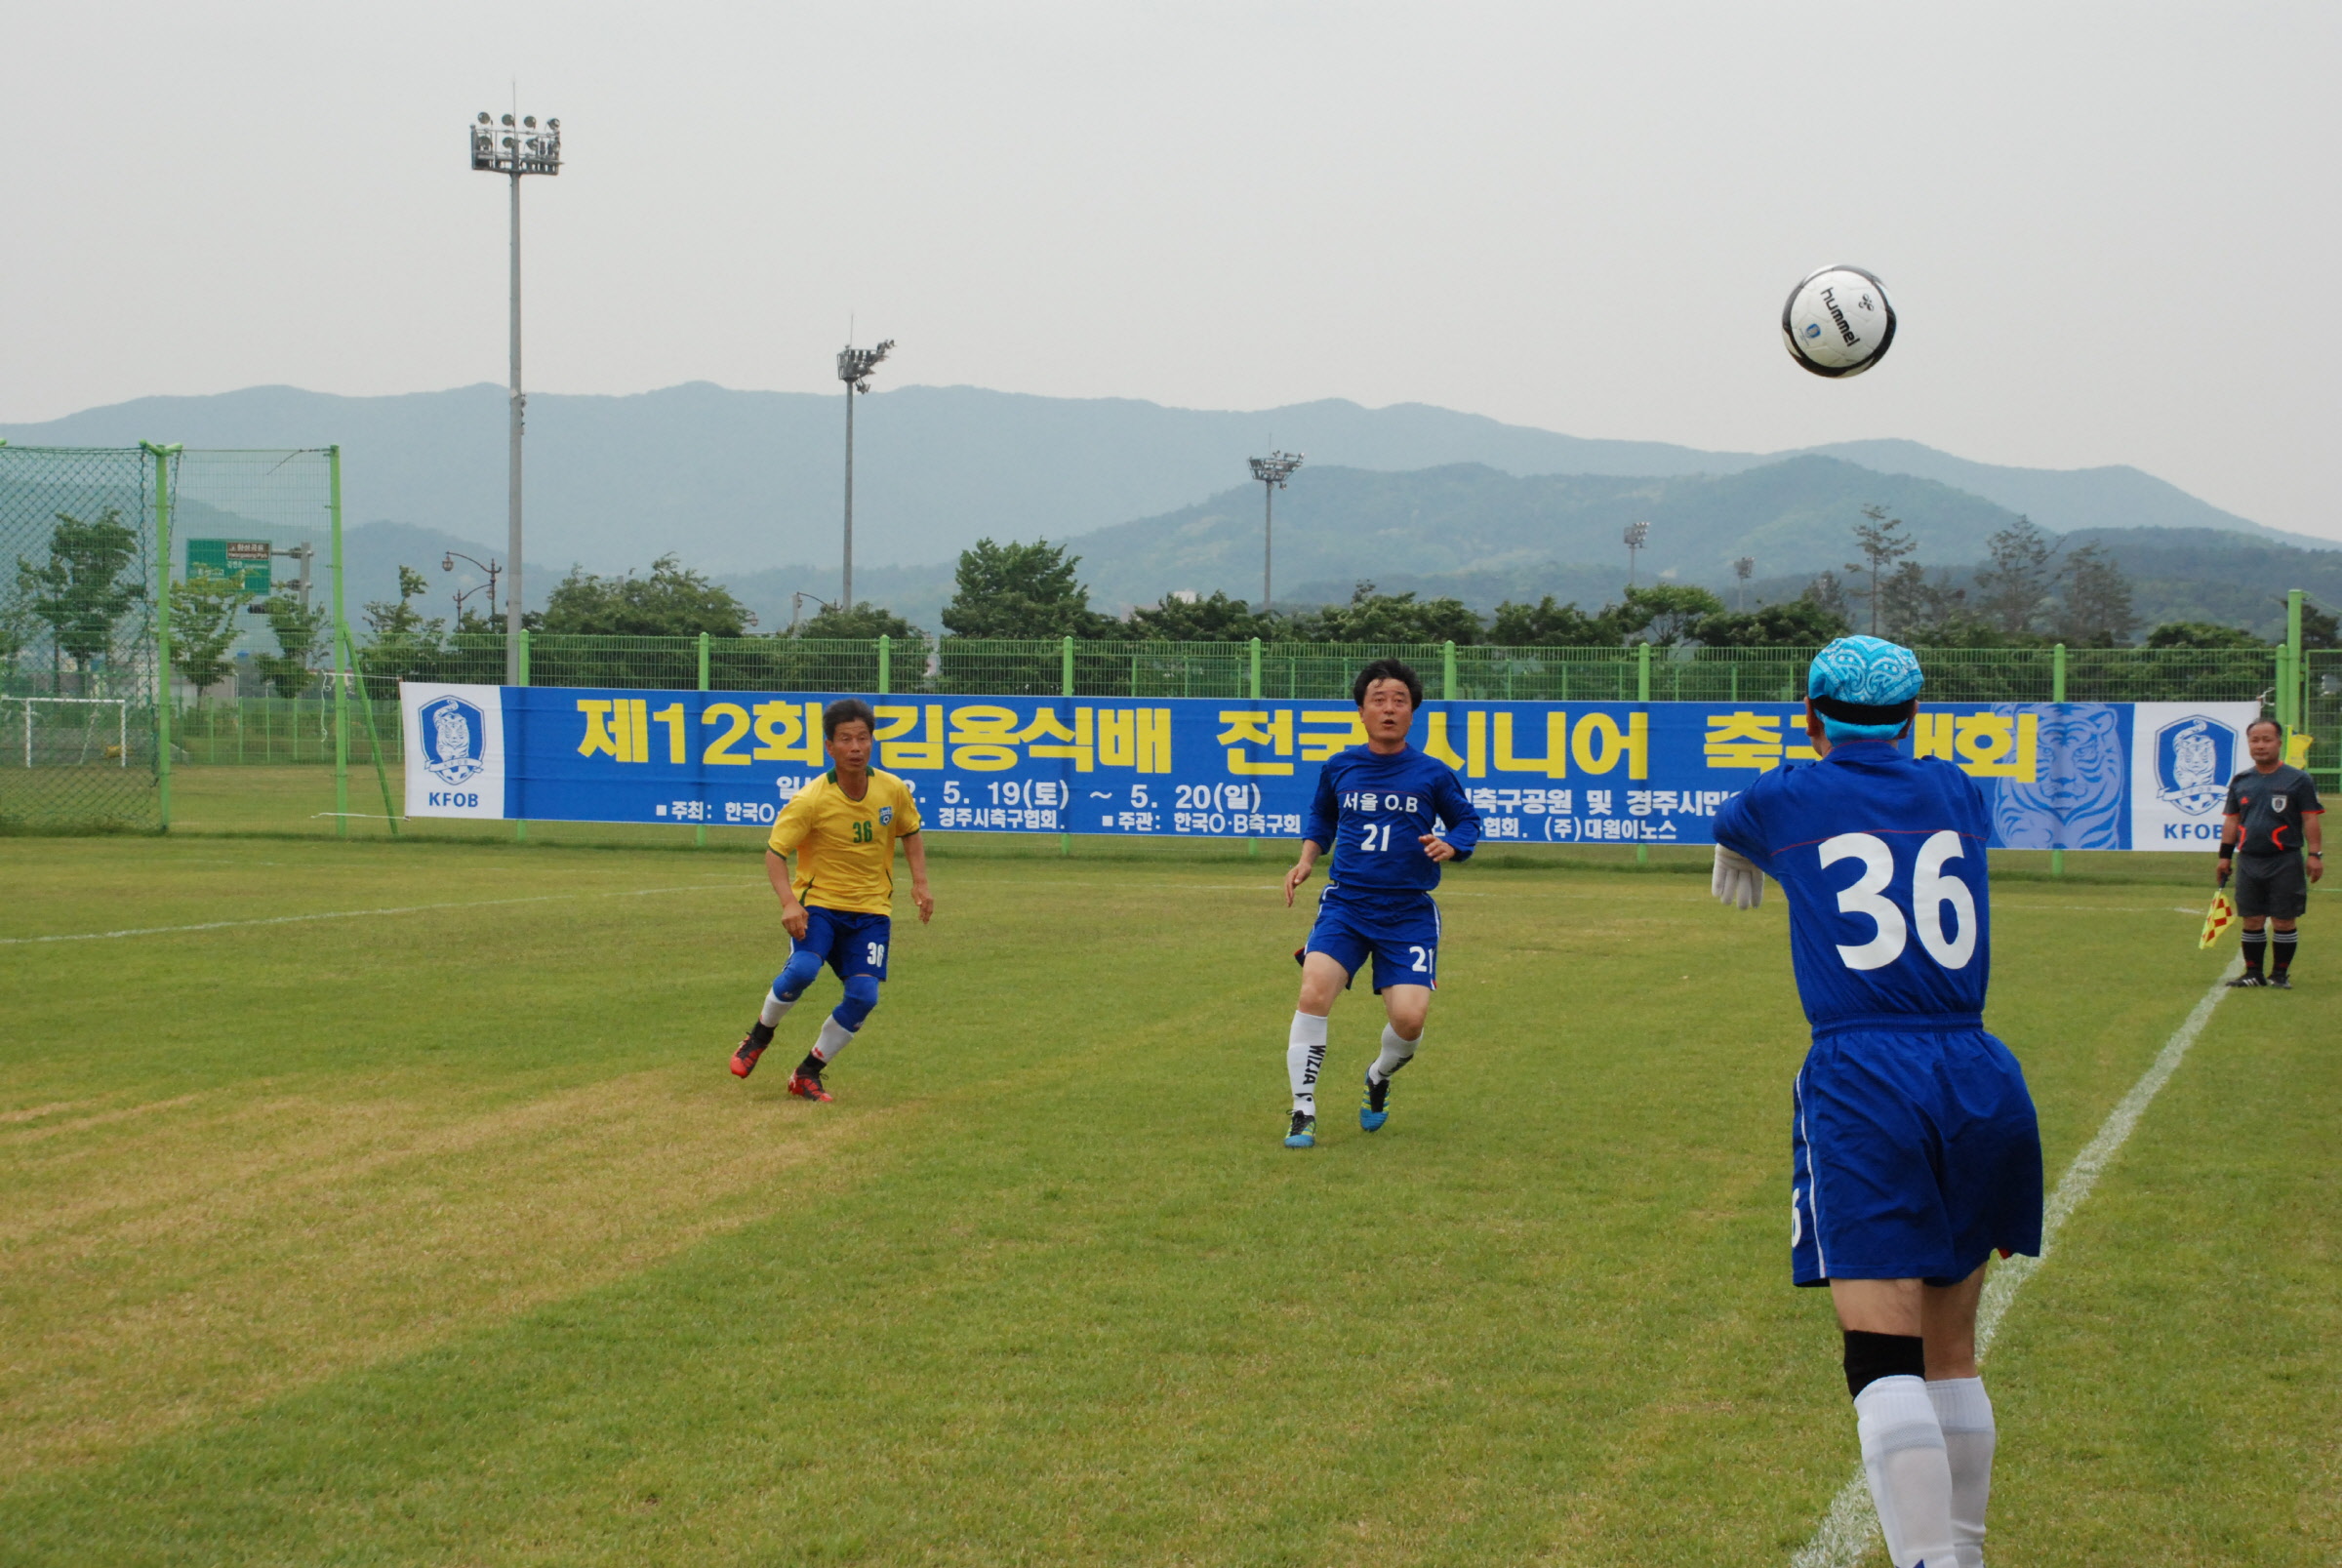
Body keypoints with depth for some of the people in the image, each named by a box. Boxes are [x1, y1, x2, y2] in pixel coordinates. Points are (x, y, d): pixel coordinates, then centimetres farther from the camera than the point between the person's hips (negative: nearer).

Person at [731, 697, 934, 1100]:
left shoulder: (894, 791, -4)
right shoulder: (810, 800, -15)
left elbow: (910, 833, 15)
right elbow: (775, 851, -12)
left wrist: (920, 883, 1)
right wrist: (788, 901, -28)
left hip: (871, 909, 3)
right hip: (818, 903, -3)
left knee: (863, 995, -13)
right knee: (803, 969, -30)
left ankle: (808, 1074, 6)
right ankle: (761, 1034, 0)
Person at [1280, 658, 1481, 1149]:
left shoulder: (1433, 775, -1)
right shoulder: (1338, 768, 5)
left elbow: (1468, 821, 12)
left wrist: (1450, 846, -9)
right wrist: (1306, 859, 8)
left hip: (1409, 911, -1)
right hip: (1345, 902, 1)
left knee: (1409, 1018, -14)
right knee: (1314, 993, -22)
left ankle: (1379, 1077, 24)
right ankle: (1303, 1113, -11)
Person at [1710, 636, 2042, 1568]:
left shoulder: (1785, 801, 6)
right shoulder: (1959, 796, 14)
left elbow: (1730, 838, 32)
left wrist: (1742, 865, 56)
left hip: (1862, 1085, -4)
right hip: (1982, 1084, 4)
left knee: (1885, 1359, -12)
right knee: (1951, 1353, 17)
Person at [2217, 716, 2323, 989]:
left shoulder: (2298, 780, -1)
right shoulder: (2240, 781, 11)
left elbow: (2311, 819, -2)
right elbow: (2232, 821, 16)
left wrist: (2315, 854, -8)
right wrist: (2225, 855, 11)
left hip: (2285, 862, -4)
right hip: (2248, 861, 4)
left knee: (2283, 921, -1)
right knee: (2252, 921, 5)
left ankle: (2280, 974, 8)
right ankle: (2253, 972, 14)